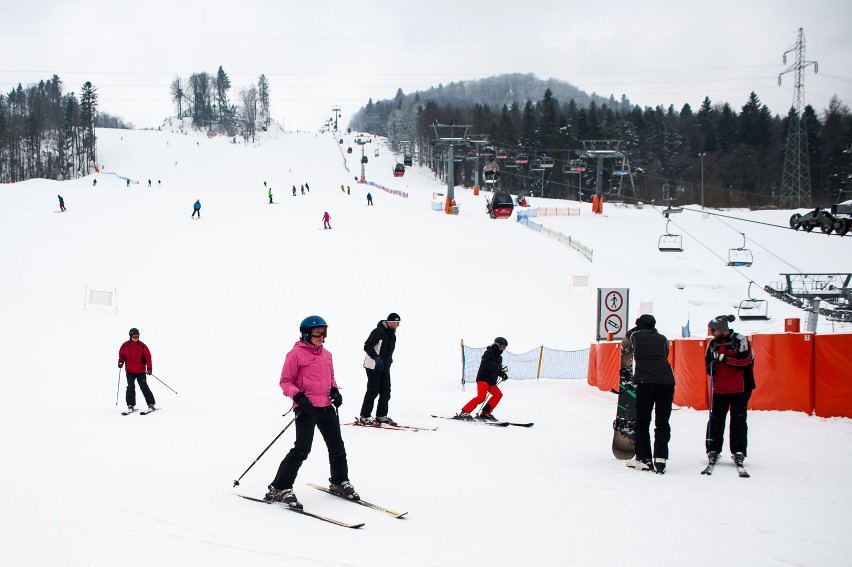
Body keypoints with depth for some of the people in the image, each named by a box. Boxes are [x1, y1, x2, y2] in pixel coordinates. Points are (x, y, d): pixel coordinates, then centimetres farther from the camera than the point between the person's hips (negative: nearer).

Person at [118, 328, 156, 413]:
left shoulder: (142, 346, -3)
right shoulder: (125, 346, 1)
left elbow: (148, 357, -2)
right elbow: (121, 355, 13)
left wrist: (149, 368, -9)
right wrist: (121, 362, -7)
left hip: (141, 371, -1)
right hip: (130, 371, 1)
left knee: (144, 387, -3)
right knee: (130, 387, -2)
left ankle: (151, 404, 1)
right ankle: (130, 405, 5)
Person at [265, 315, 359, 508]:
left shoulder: (326, 355, 14)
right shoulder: (296, 354, -6)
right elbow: (285, 381, -6)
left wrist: (335, 391, 7)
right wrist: (298, 396, -20)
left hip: (327, 406, 7)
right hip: (307, 408, -7)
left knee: (337, 446, 14)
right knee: (302, 448, -12)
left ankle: (340, 482, 34)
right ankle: (279, 488, -6)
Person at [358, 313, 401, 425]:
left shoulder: (392, 334, 14)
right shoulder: (378, 332, -15)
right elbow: (367, 346, -18)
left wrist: (389, 361, 14)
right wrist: (377, 358, -23)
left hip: (385, 368, 9)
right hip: (374, 367, -8)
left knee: (386, 391, 6)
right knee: (373, 391, -7)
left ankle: (381, 415, 15)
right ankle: (364, 416, -1)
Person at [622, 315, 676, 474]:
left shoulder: (633, 334, 19)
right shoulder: (662, 339, 22)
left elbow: (626, 351, 38)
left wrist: (625, 368, 57)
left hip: (645, 381, -2)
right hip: (667, 381, 2)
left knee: (642, 421, 8)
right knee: (662, 423, 7)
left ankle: (644, 459, 6)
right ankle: (660, 459, -2)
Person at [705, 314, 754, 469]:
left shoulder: (740, 340, -7)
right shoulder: (713, 344, 9)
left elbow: (745, 360, -16)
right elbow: (709, 365, 14)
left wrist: (724, 358, -19)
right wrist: (711, 365, -9)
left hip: (739, 388, -4)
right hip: (719, 388, 4)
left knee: (739, 420, 2)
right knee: (715, 419, 2)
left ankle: (739, 452, 8)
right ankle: (713, 450, 9)